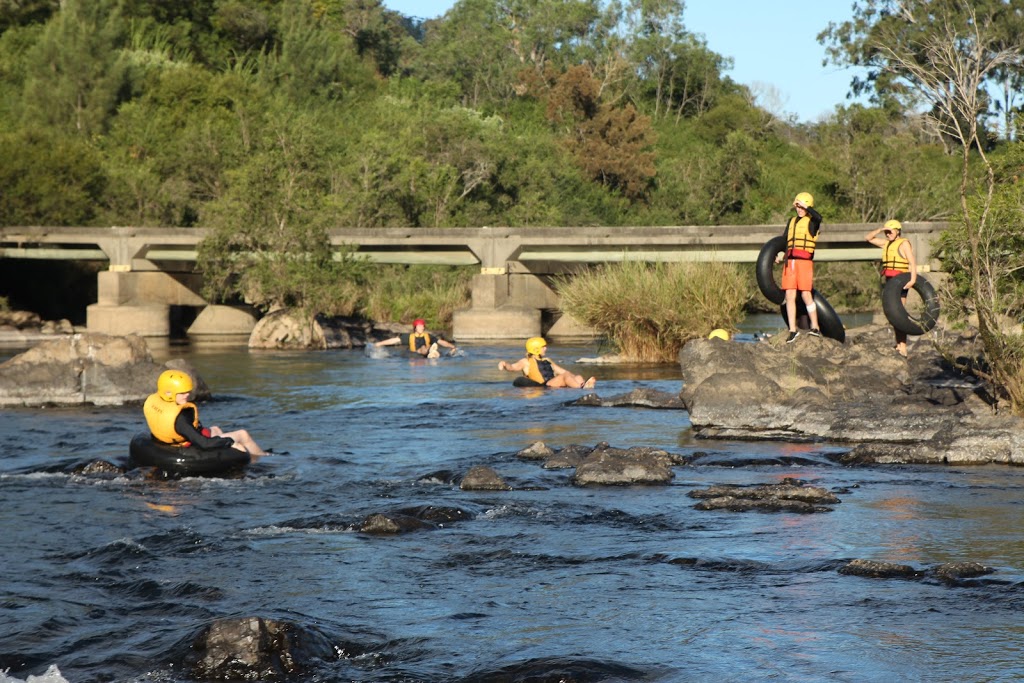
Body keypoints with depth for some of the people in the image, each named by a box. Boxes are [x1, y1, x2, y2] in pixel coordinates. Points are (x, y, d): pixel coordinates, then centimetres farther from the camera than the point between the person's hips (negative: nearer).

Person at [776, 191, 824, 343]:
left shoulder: (812, 221, 3)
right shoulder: (792, 221, 21)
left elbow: (818, 217, -21)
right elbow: (784, 239, 24)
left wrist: (805, 206, -13)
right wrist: (780, 254, 9)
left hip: (804, 261, -6)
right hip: (789, 261, 6)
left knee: (806, 295, -8)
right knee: (790, 296, 0)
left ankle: (815, 327, 2)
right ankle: (793, 330, 2)